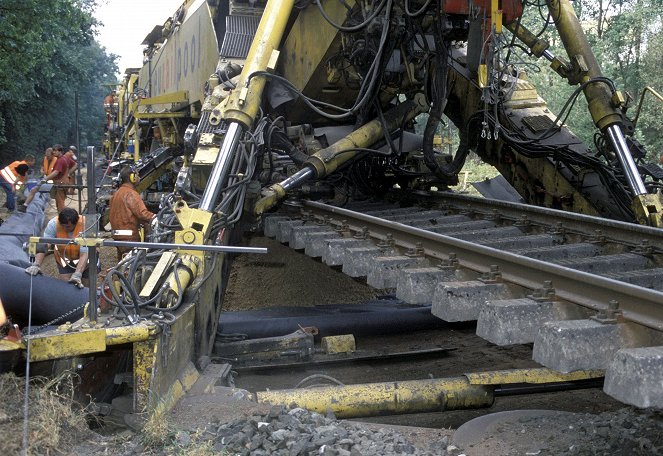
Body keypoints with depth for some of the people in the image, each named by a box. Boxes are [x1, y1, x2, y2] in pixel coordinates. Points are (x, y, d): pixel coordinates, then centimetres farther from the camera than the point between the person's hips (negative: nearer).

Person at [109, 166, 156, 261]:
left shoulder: (117, 193, 18)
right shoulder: (130, 193, -13)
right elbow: (141, 212, -24)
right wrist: (154, 218, -26)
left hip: (117, 234, 10)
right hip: (129, 235, -10)